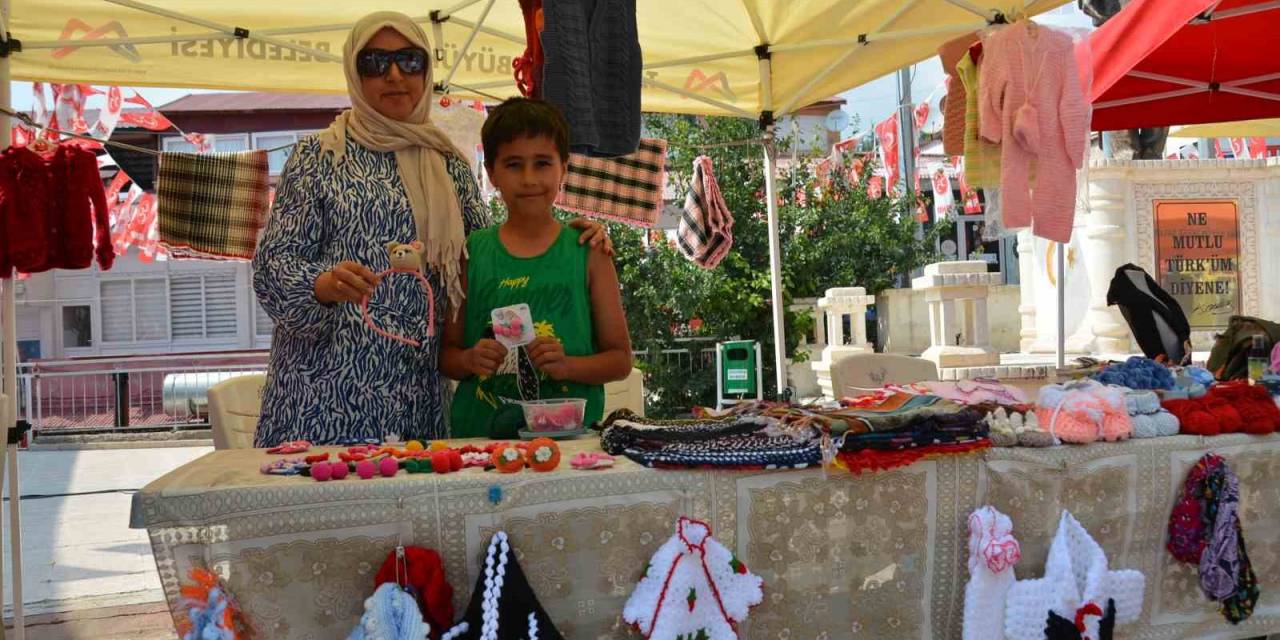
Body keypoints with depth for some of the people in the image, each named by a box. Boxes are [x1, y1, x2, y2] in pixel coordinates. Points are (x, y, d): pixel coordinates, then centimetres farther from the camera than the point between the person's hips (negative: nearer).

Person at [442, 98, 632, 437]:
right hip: (482, 434, 2)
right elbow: (446, 354, 13)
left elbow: (621, 359, 6)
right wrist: (470, 360, -7)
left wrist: (568, 365, -10)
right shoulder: (472, 253, 8)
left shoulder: (588, 253, 5)